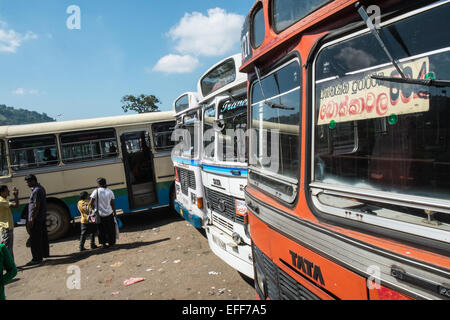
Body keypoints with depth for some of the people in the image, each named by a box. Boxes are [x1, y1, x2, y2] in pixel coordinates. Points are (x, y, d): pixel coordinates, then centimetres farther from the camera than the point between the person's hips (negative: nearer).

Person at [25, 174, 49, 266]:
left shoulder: (36, 191, -19)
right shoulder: (41, 188, 13)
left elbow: (36, 206, -23)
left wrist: (32, 220, -22)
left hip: (36, 219, -10)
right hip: (42, 218, 10)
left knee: (35, 239, -4)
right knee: (43, 237, 19)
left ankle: (37, 258, 1)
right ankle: (45, 253, 31)